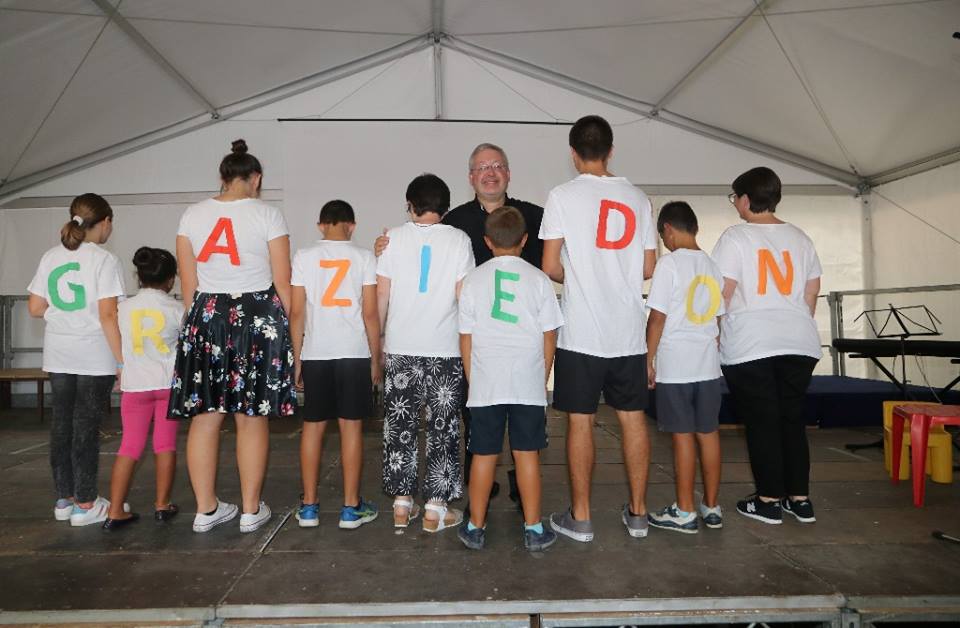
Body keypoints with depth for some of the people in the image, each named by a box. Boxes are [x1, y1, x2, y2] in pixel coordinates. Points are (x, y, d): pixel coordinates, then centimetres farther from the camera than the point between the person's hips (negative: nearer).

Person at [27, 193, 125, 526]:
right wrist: (122, 359, -12)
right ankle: (85, 504, 9)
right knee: (87, 427, 1)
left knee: (61, 423, 13)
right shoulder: (104, 259, -10)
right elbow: (108, 315, -16)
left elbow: (35, 308, 8)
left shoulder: (51, 257, 8)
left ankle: (64, 499, 23)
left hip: (58, 356, 6)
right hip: (94, 357, -5)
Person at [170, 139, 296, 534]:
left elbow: (188, 284, 8)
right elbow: (283, 283, -5)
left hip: (205, 318, 3)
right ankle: (251, 511, 14)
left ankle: (206, 510, 18)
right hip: (258, 318, -3)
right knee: (252, 420, 4)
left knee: (204, 418, 9)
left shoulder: (192, 215, 7)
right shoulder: (267, 215, -4)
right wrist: (289, 329, 4)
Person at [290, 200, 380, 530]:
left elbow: (296, 313, 1)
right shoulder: (363, 257, 0)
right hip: (354, 353, -1)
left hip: (315, 353, 1)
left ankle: (309, 506, 18)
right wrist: (375, 359, 5)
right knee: (351, 426, 5)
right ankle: (351, 507, 11)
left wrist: (297, 359, 9)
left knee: (313, 426, 11)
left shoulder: (304, 257, 3)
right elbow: (370, 313, -3)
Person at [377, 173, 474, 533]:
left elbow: (381, 295, 2)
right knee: (442, 428, 8)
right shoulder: (458, 239, -1)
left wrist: (377, 341, 12)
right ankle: (436, 508, 13)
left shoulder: (393, 238, 2)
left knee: (400, 425, 12)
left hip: (399, 349, 2)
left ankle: (401, 504, 20)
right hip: (445, 350, -1)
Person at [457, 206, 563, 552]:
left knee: (483, 455, 9)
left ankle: (475, 527, 22)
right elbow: (549, 337, 2)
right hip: (528, 384, 0)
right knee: (527, 454, 8)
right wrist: (543, 379, 14)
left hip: (485, 384, 0)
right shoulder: (538, 279, 0)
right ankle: (533, 529, 18)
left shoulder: (473, 279, 1)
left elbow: (466, 339, 3)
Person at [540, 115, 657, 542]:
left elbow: (550, 267, -7)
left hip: (581, 332, -4)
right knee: (632, 418, 12)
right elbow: (648, 268, 9)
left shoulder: (563, 196, -4)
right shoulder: (636, 198, 7)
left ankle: (580, 517, 15)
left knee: (580, 421, 4)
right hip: (629, 331, 4)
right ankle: (637, 512, 24)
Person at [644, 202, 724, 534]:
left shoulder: (670, 262, -10)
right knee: (709, 433, 11)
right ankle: (711, 507, 22)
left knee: (683, 435, 0)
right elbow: (719, 318, 13)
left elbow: (657, 317, -12)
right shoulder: (712, 265, 9)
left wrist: (648, 360, -4)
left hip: (675, 366, -6)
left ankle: (684, 512, 10)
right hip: (708, 365, 6)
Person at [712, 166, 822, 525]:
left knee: (761, 421, 4)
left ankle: (769, 501, 11)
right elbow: (811, 295, 15)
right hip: (800, 343, 5)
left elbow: (721, 294, -8)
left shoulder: (736, 237, -5)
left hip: (750, 345, -5)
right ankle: (800, 499, 19)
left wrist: (715, 335, 4)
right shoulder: (800, 238, 12)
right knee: (792, 418, 14)